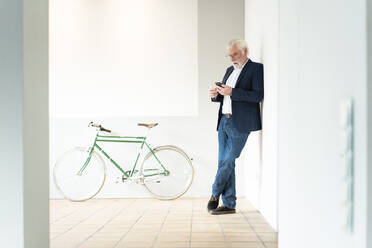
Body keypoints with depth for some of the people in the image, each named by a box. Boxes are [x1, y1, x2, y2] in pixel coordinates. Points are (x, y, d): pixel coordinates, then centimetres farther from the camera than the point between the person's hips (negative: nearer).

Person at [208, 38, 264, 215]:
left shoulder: (256, 69, -3)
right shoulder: (230, 70, 20)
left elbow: (258, 95, -15)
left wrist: (232, 92, -21)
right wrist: (216, 95, 2)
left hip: (240, 123, -8)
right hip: (224, 121, 8)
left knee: (228, 161, -6)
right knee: (224, 162, 6)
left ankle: (215, 193, 16)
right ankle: (228, 204, 12)